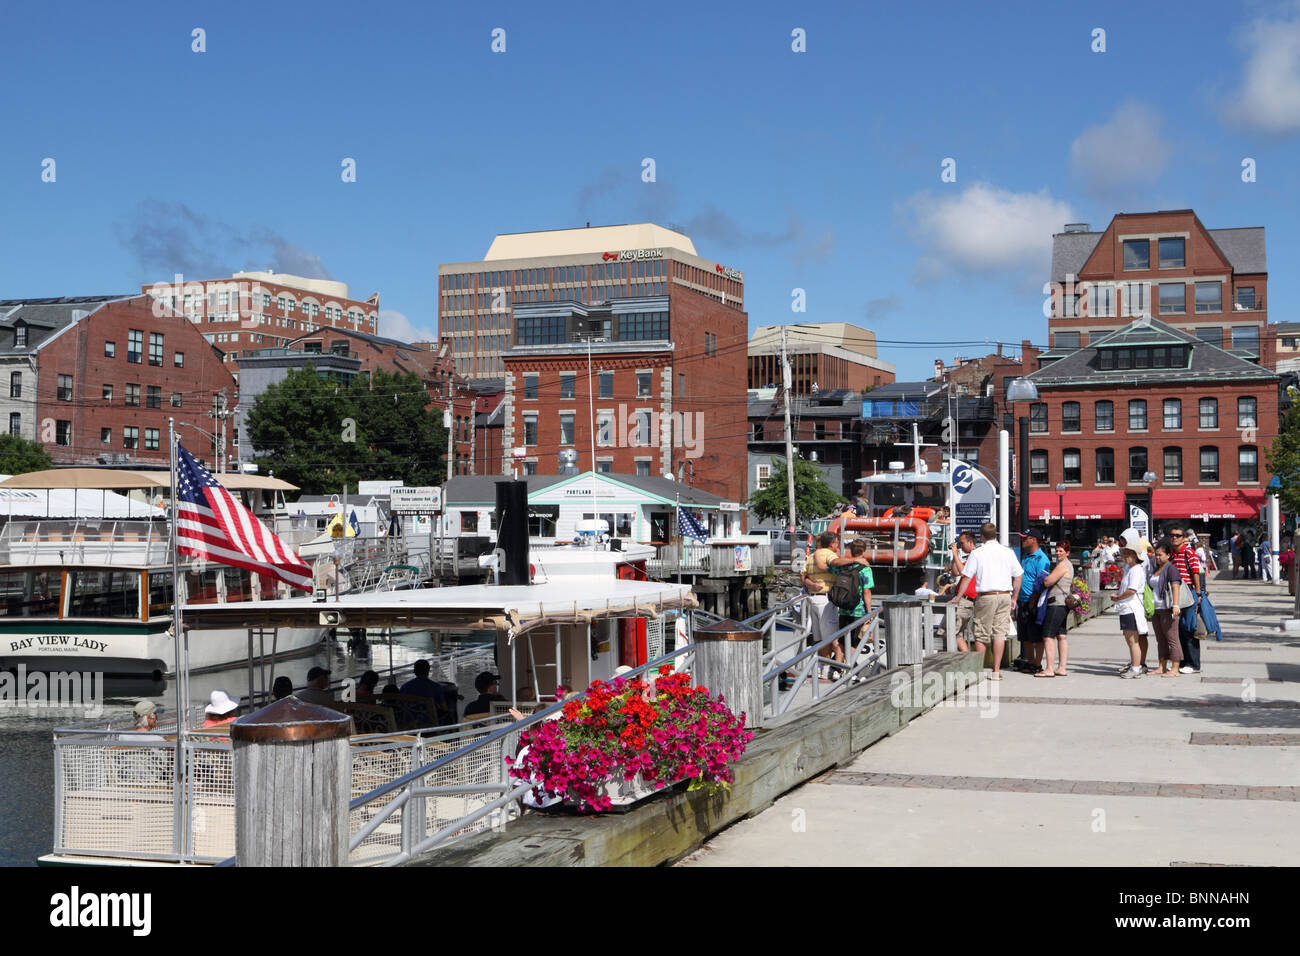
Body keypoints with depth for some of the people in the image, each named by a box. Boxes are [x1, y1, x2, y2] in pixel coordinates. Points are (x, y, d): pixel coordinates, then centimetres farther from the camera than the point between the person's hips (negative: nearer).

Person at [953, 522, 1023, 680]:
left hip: (985, 597, -3)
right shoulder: (1008, 552, 6)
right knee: (1000, 633, 4)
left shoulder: (977, 553, -3)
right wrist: (1014, 598, 18)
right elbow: (1018, 577, 9)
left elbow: (966, 577, -3)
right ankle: (996, 671, 2)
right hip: (1004, 596, 3)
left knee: (981, 635, 5)